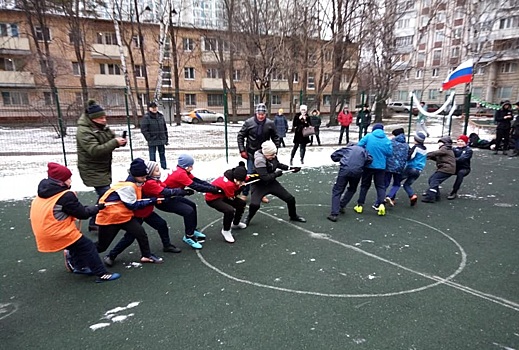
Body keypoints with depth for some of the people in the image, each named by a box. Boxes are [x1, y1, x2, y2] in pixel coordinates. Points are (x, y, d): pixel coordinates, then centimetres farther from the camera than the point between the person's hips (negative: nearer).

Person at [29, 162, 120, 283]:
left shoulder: (43, 193, 7)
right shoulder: (66, 196, -20)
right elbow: (82, 214, -13)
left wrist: (82, 208, 6)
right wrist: (97, 208, 2)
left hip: (45, 232, 9)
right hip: (58, 234, -9)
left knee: (78, 243, 26)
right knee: (88, 247, 0)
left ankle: (79, 266, 39)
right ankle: (102, 274, 1)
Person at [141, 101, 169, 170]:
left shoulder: (161, 116, 10)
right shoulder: (146, 117, -7)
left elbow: (165, 128, 15)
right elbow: (143, 129, -9)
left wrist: (166, 139, 11)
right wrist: (149, 139, -12)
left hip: (161, 141, 5)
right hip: (152, 142, -5)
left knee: (162, 154, 15)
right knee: (152, 156, 1)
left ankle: (164, 167, 27)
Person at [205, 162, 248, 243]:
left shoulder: (235, 175, -15)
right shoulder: (229, 184, -38)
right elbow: (232, 198, -19)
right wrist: (240, 186, -16)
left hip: (222, 195, 9)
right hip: (212, 198, -9)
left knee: (242, 203, 14)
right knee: (230, 210, -32)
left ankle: (235, 224, 38)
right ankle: (226, 230, -5)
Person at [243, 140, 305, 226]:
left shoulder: (272, 156, -9)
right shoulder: (259, 160, -30)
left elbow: (278, 164, 15)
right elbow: (265, 177, -34)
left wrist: (290, 168, 5)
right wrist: (276, 174, -20)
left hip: (272, 183, 7)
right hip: (260, 185, -6)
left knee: (290, 199, 6)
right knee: (254, 204, -29)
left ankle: (293, 216, 35)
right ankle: (248, 218, 5)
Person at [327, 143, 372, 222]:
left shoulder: (347, 148, 23)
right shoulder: (363, 150, 25)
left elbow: (334, 155, 17)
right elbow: (370, 159, 7)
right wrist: (362, 166, 20)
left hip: (345, 170, -2)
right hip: (357, 172, 2)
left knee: (337, 191, 2)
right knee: (352, 189, 28)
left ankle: (334, 214, -9)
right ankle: (341, 206, 20)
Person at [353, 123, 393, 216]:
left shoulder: (368, 136, -5)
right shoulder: (386, 139, 0)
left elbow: (359, 145, -9)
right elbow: (389, 152, -3)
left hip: (368, 165, 0)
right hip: (381, 166, 1)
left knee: (365, 185, 12)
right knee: (380, 186, 10)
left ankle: (360, 205, 13)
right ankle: (381, 204, -9)